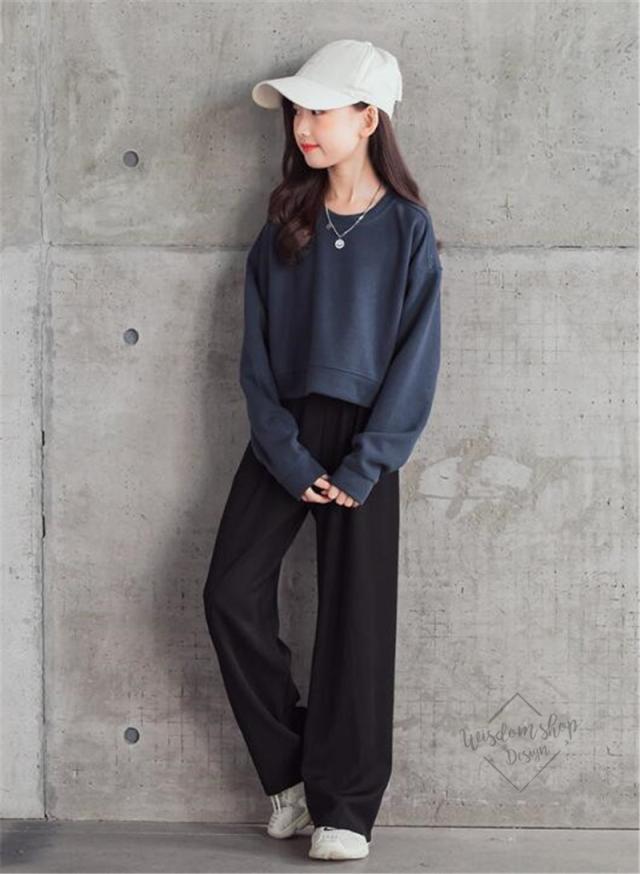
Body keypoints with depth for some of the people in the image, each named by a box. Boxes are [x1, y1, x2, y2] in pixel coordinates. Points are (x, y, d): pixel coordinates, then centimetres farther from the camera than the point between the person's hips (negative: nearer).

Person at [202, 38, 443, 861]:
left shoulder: (406, 228, -3)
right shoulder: (283, 227, 6)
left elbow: (415, 358, -7)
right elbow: (257, 354, 2)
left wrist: (363, 466, -14)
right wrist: (289, 459, -10)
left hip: (362, 438, -3)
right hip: (284, 433, 3)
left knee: (355, 618, -1)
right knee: (232, 593, -7)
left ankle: (343, 806, 7)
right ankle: (289, 771, 9)